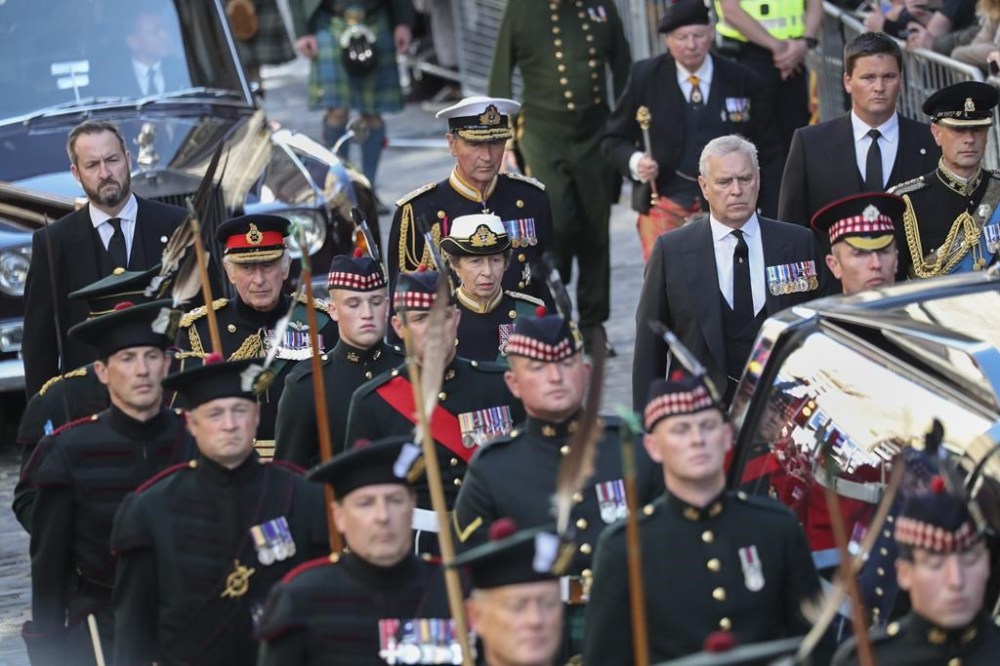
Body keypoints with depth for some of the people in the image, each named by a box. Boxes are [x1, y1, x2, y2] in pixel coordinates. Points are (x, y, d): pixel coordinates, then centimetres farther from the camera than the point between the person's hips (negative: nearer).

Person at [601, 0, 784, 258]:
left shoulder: (742, 81, 3)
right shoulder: (645, 77, 3)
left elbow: (769, 154, 8)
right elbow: (614, 139, 10)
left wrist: (772, 222, 3)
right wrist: (635, 162, -12)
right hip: (665, 205, -1)